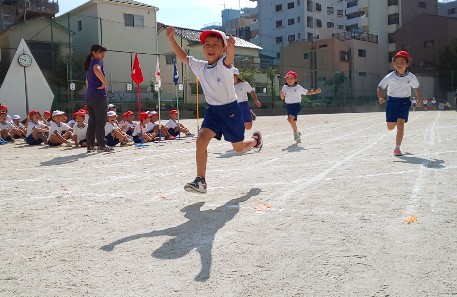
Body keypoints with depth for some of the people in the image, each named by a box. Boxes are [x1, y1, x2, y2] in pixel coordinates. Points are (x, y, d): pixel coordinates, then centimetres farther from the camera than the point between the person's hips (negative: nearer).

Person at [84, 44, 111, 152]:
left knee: (92, 121, 11)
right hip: (99, 96, -8)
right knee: (101, 121, -4)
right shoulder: (97, 62, -7)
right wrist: (104, 83, -23)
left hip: (89, 96, 8)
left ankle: (90, 145, 11)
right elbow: (97, 70, -32)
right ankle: (101, 145, -2)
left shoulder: (88, 64, 21)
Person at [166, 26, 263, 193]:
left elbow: (228, 58, -41)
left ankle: (256, 139, 47)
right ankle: (200, 181, -13)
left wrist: (231, 47, -64)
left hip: (231, 109, -4)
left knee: (239, 148, 11)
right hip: (212, 110, 4)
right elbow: (183, 57, 11)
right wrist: (171, 38, 1)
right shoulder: (199, 66, 0)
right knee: (201, 140, -18)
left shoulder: (224, 64, -17)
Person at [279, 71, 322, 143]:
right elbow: (282, 98, 10)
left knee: (290, 118, -27)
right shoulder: (284, 87, 6)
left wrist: (316, 91, 0)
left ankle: (295, 132, -9)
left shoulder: (298, 88, -1)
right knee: (293, 121, 9)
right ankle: (298, 137, 26)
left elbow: (307, 92, 8)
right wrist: (281, 94, -12)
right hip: (288, 106, 4)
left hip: (296, 105, -4)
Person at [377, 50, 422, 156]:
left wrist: (419, 99, 10)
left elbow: (416, 88, 12)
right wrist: (380, 97, -38)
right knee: (390, 127, 3)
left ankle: (397, 148, -8)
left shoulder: (411, 77, -7)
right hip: (392, 101, 0)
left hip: (405, 101, 0)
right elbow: (380, 88, -19)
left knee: (400, 124, -15)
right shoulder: (390, 77, -13)